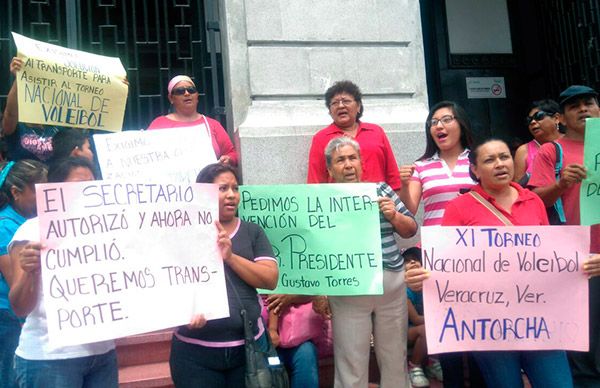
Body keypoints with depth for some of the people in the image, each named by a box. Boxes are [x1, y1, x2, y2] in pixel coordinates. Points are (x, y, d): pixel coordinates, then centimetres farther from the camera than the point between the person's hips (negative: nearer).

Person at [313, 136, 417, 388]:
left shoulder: (381, 190, 8)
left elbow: (411, 230, 12)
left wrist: (394, 216, -8)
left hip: (391, 285, 3)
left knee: (395, 357, 14)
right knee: (351, 363, 5)